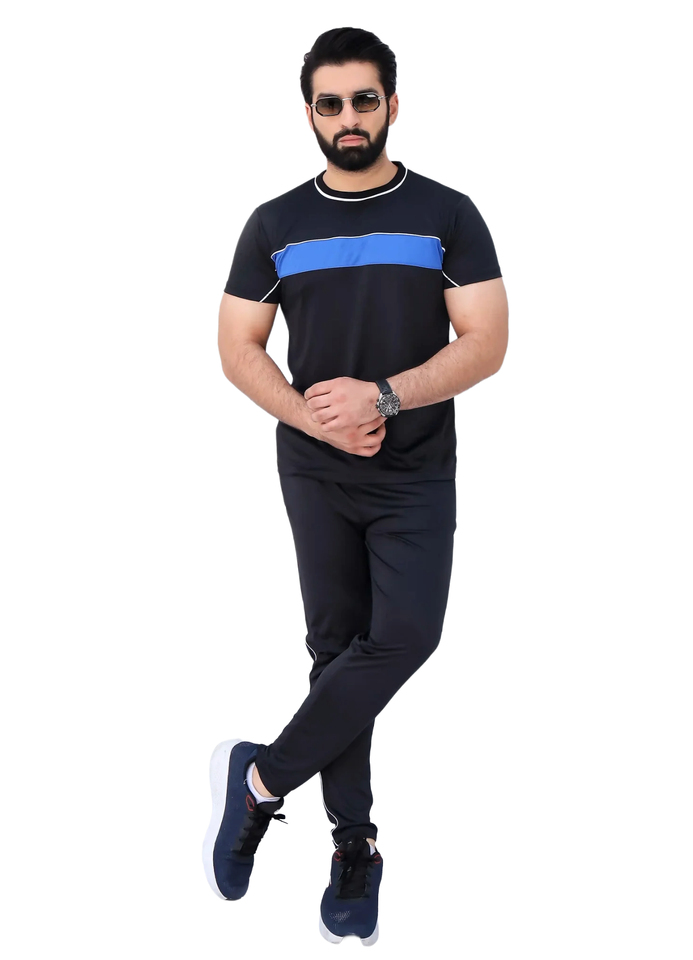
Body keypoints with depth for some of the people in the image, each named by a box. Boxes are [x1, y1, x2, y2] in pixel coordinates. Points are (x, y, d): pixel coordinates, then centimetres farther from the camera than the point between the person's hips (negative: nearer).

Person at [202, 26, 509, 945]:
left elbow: (485, 343, -7)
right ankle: (354, 845, 16)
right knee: (337, 644, 5)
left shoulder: (446, 215, -1)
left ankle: (260, 777, 1)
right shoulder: (276, 225, 4)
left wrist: (383, 397, -20)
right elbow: (237, 347, 4)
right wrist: (315, 419, -12)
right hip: (317, 474, 1)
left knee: (403, 636, -16)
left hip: (418, 473, -1)